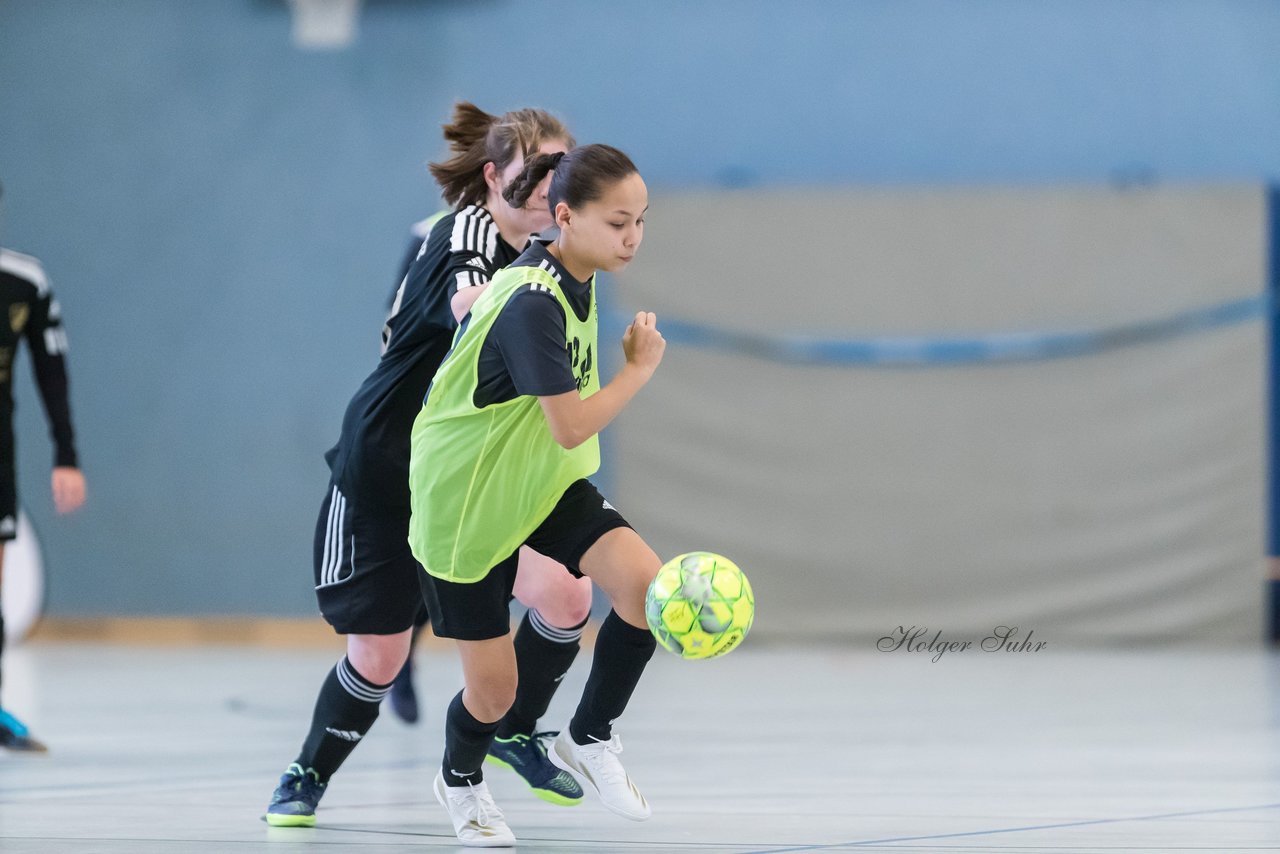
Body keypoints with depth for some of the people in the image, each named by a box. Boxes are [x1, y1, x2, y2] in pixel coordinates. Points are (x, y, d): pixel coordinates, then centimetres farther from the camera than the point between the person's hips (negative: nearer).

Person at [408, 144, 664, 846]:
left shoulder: (572, 281, -2)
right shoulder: (530, 303, -29)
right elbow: (572, 426, -28)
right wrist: (641, 367, -15)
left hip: (545, 485, 7)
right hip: (466, 502, -7)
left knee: (646, 585, -19)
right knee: (494, 690, 3)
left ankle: (588, 738, 3)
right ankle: (460, 780, 38)